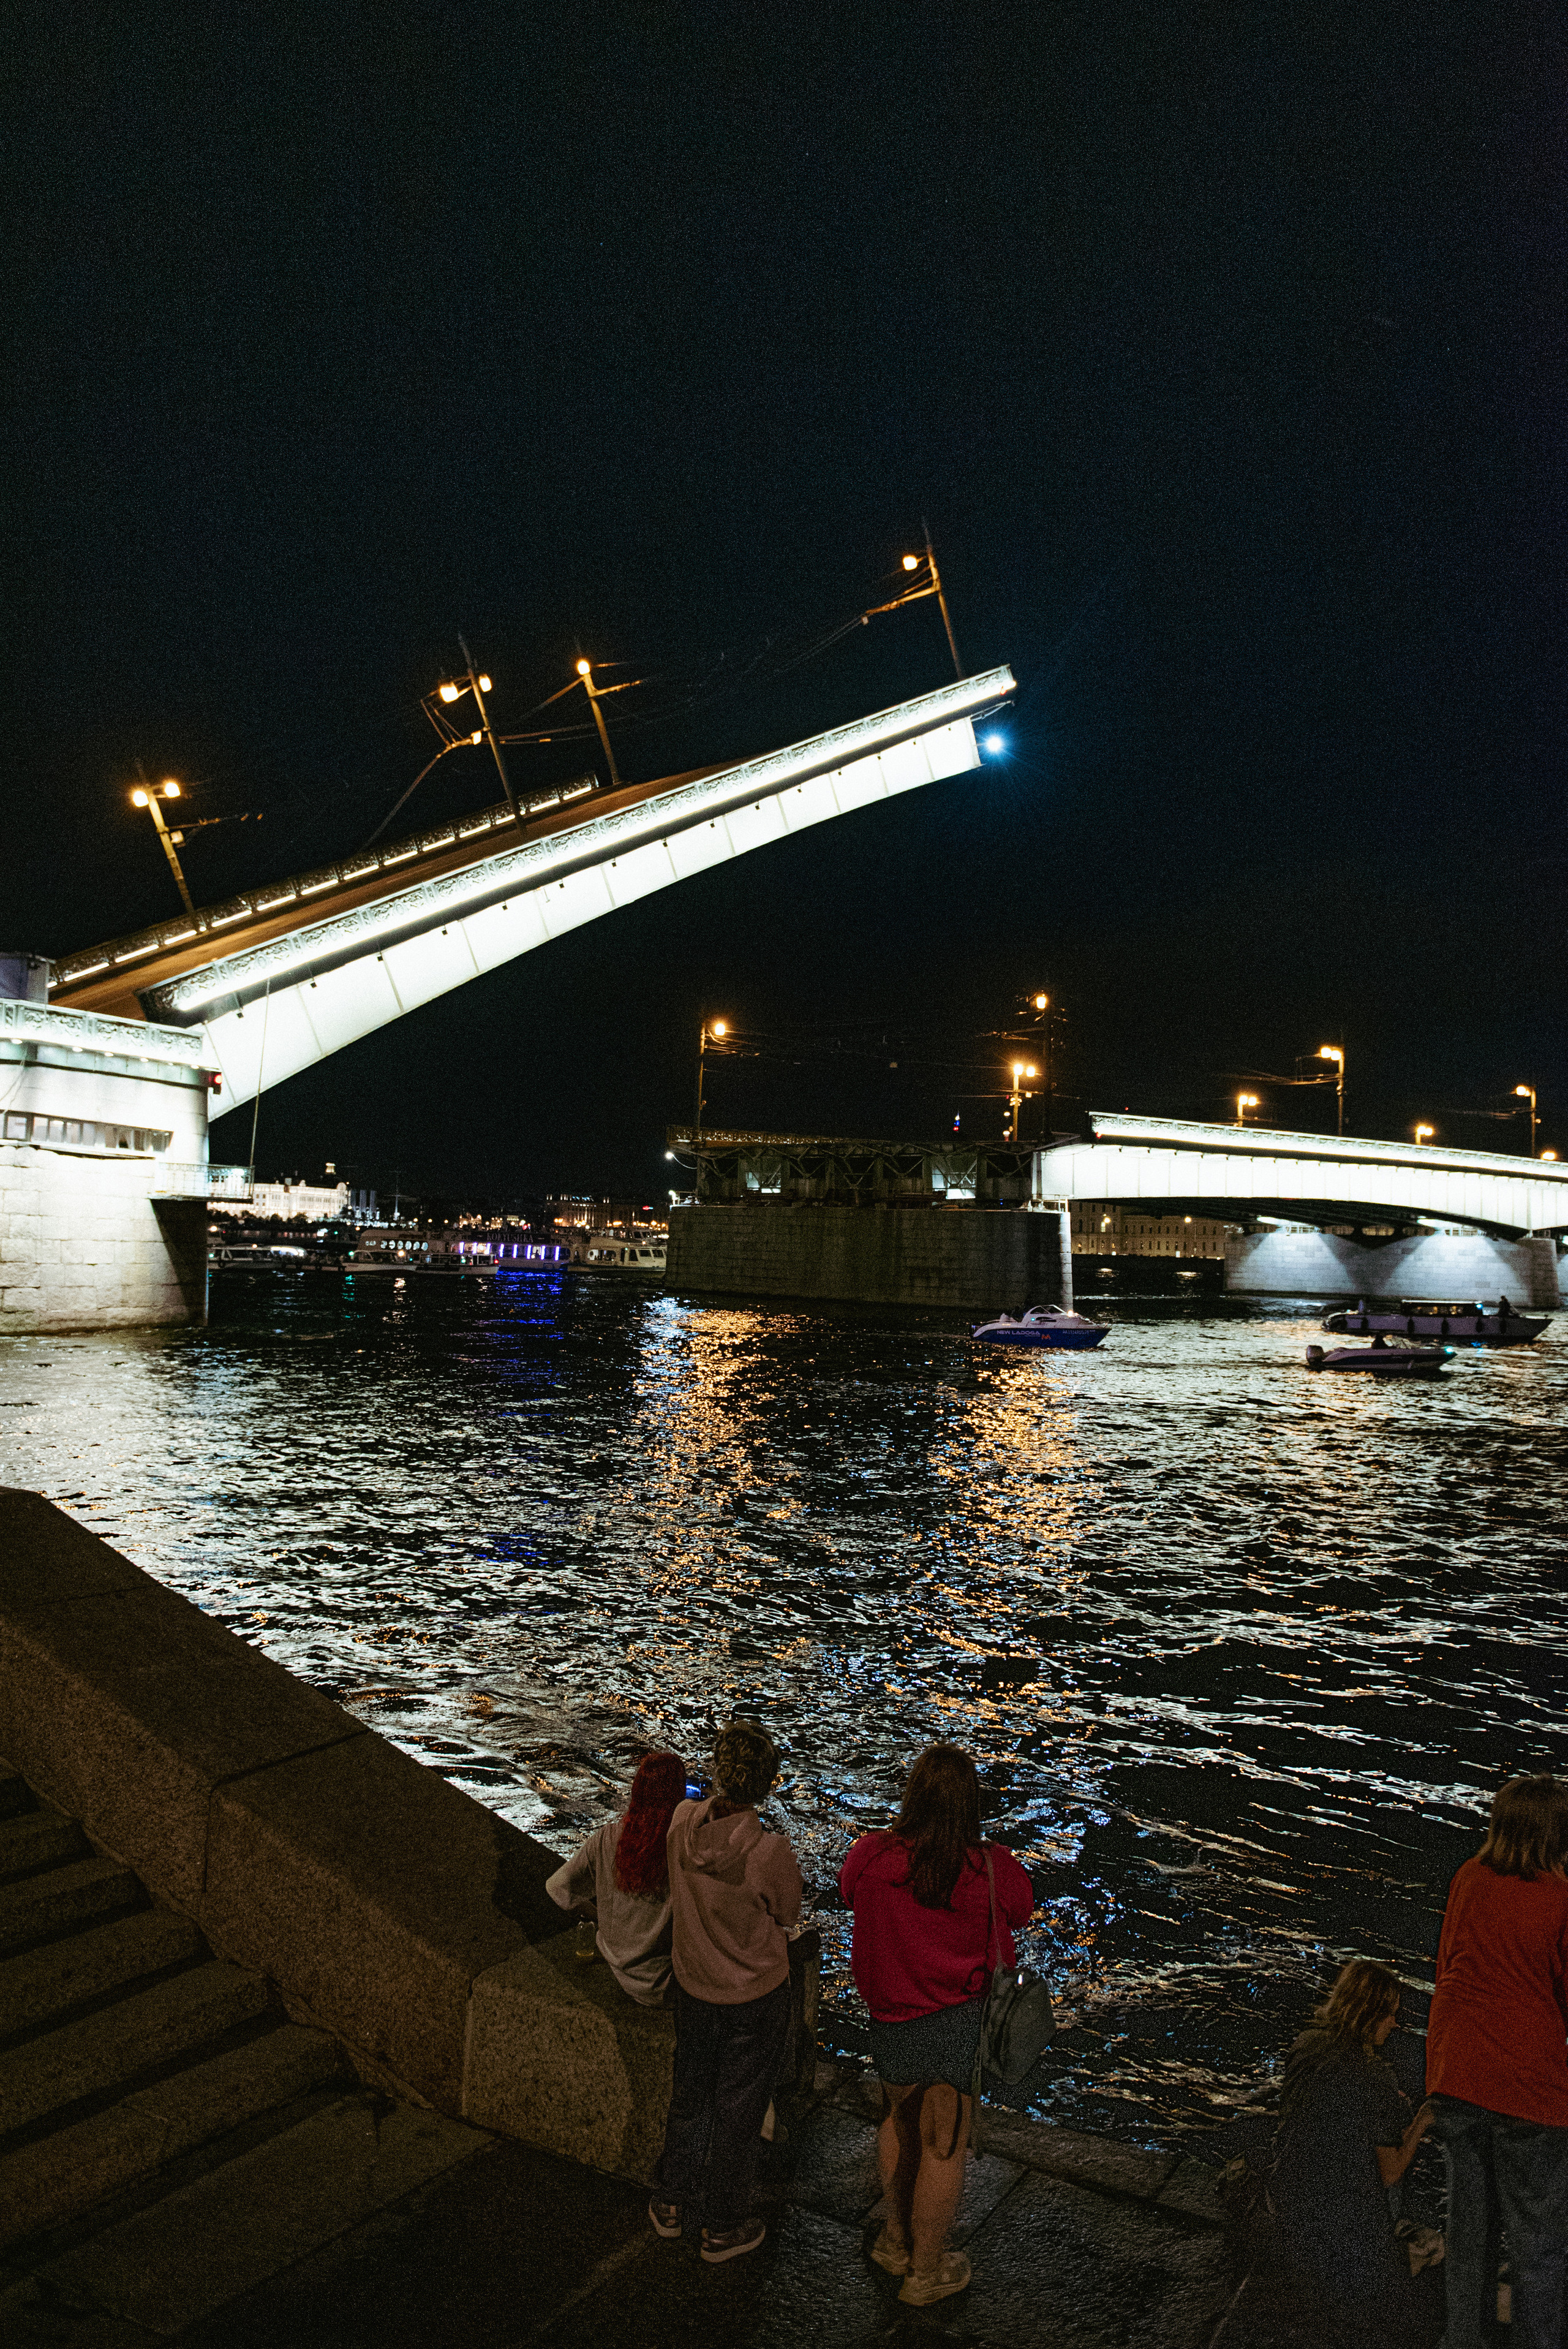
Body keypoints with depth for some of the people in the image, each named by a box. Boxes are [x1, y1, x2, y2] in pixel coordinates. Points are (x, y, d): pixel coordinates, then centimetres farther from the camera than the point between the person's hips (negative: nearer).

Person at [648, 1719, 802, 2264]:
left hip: (692, 1987, 4)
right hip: (757, 1995, -4)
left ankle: (670, 2201, 47)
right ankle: (724, 2227, 37)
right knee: (738, 2110, 18)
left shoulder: (682, 1822, -21)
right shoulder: (771, 1852, -34)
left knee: (690, 2095, 27)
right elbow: (788, 1916, -13)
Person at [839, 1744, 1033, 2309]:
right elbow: (1022, 1912, -1)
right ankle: (926, 2271, 35)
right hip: (960, 2023, -2)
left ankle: (897, 2240, 47)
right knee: (943, 2145, 16)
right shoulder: (991, 1870, -22)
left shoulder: (872, 1856, -18)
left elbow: (847, 1888, 4)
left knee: (899, 2120, 27)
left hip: (890, 2018, 3)